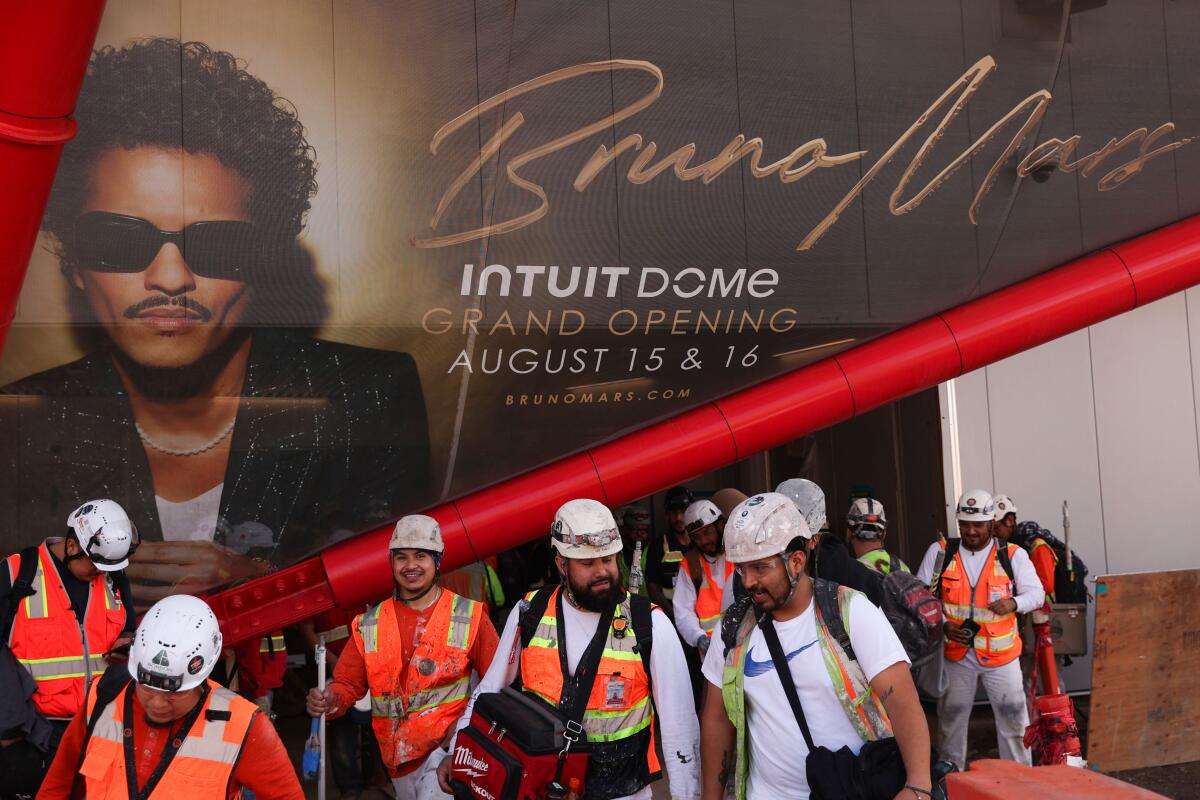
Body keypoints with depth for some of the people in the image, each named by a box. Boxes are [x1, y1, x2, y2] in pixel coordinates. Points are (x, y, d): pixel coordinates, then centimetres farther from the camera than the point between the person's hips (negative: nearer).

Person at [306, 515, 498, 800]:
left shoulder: (470, 616, -1)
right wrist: (330, 699, -15)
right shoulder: (369, 625, 6)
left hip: (449, 746, -4)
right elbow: (348, 684, 6)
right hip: (398, 760, 4)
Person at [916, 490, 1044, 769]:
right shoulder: (940, 552, -2)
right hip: (955, 653, 1)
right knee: (950, 722, 12)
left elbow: (1036, 593, -2)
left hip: (1001, 653, -1)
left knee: (1013, 720, 5)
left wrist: (1014, 603, -24)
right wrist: (944, 626, -15)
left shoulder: (1012, 555, -3)